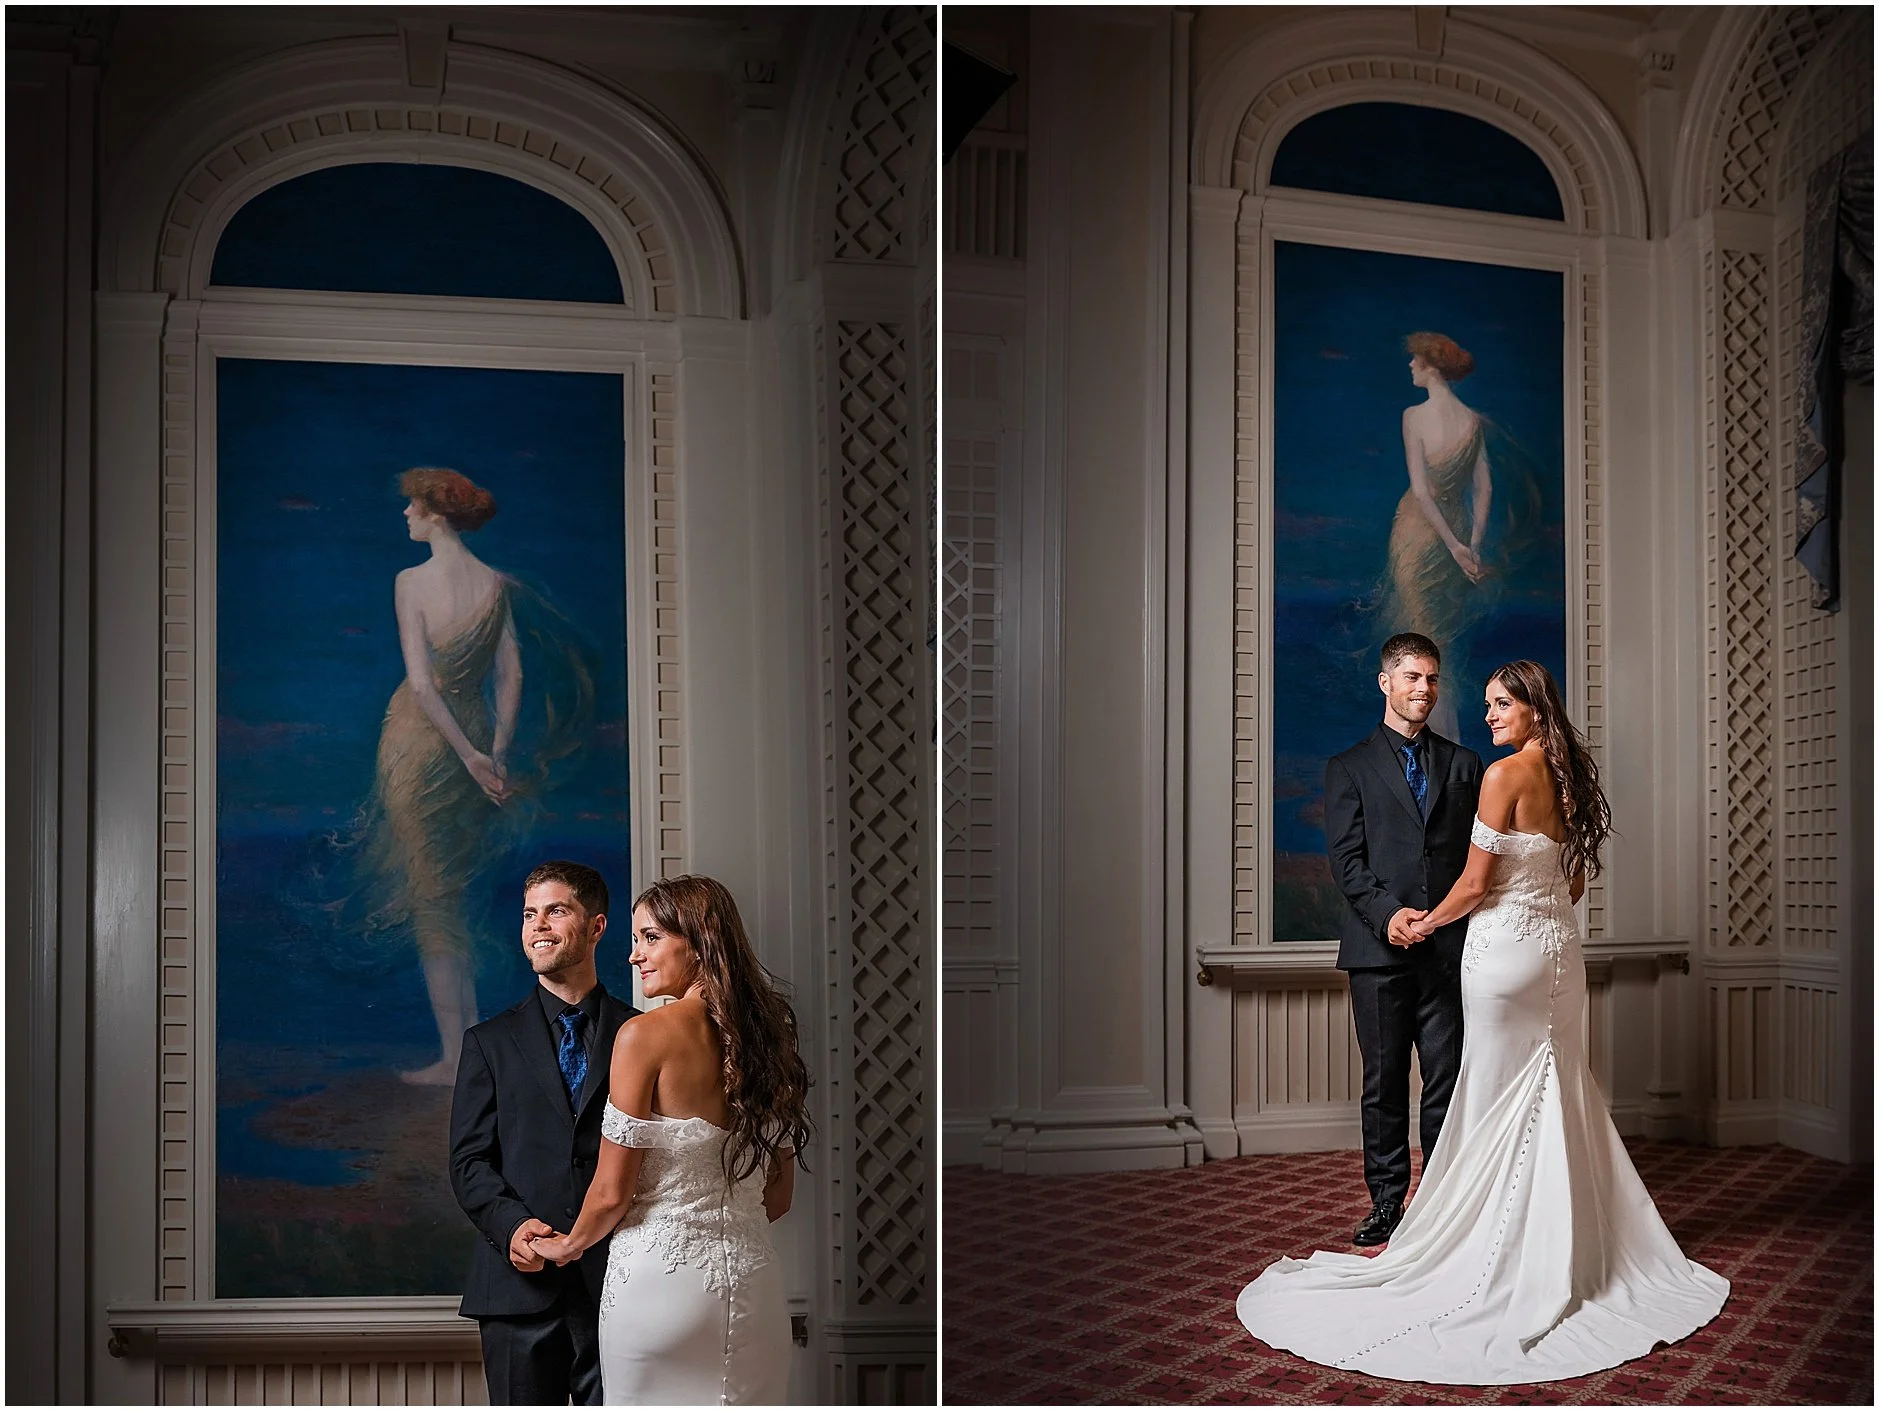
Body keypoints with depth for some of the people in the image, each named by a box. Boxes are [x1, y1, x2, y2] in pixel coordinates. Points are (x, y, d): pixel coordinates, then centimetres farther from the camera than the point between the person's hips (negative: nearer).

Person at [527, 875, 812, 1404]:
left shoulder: (645, 1035, -13)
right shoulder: (766, 1036, 5)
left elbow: (612, 1192, -9)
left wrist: (570, 1244, 10)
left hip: (661, 1278, -5)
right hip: (754, 1283, 6)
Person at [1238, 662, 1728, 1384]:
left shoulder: (1505, 773, -15)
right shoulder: (1569, 778, 8)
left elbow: (1475, 885, -13)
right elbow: (1575, 881, 16)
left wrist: (1425, 924, 3)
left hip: (1505, 951, -7)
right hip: (1560, 947, 7)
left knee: (1499, 1101, 3)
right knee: (1559, 1095, 14)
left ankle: (1509, 1259, 13)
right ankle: (1581, 1250, 20)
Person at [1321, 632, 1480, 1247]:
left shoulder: (1464, 765, 13)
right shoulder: (1349, 768, 6)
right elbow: (1346, 859, -2)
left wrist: (1475, 927, -4)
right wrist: (1386, 914, -18)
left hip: (1450, 948, 1)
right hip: (1379, 948, -1)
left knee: (1448, 1080, 3)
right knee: (1384, 1082, 6)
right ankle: (1386, 1200, 16)